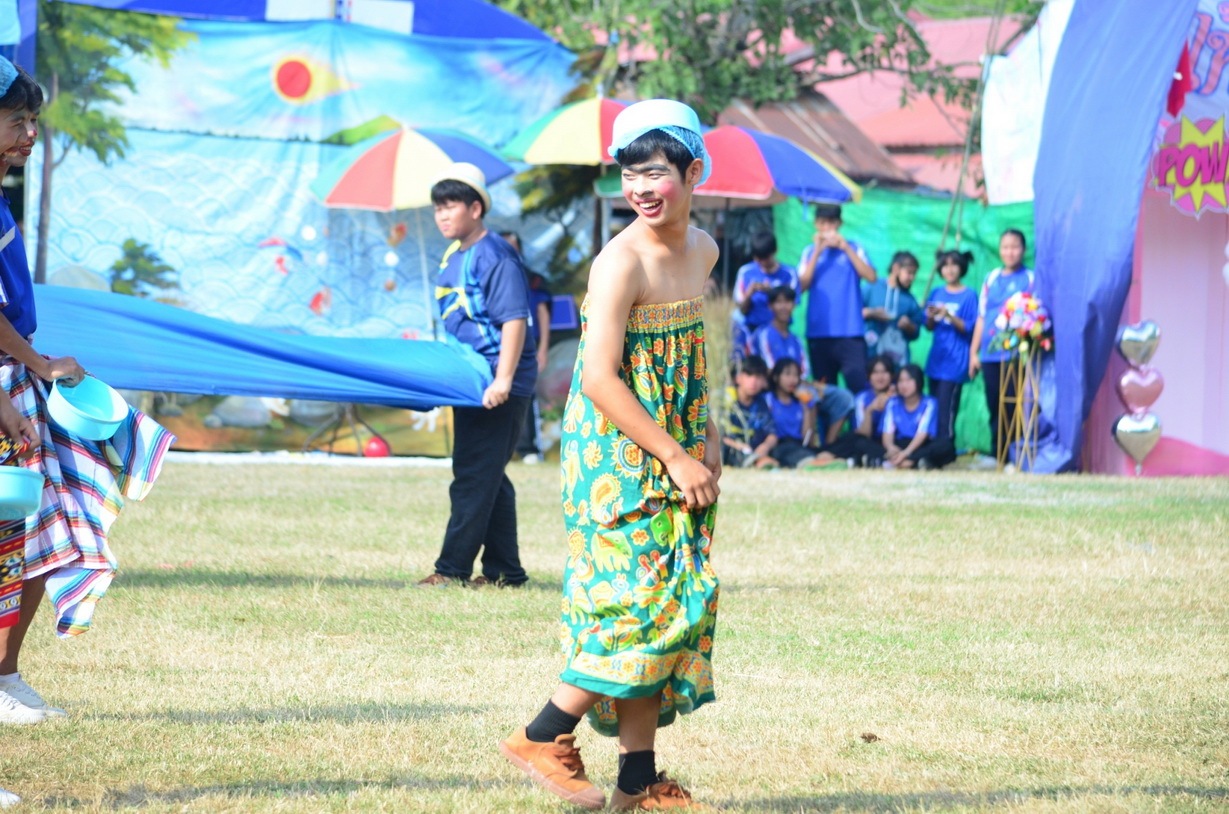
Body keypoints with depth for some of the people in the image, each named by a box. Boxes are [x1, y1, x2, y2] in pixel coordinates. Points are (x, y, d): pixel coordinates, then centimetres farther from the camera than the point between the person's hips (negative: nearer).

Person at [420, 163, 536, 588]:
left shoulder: (495, 257, -15)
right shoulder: (453, 257, 13)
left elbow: (515, 321, -21)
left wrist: (503, 380, -28)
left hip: (499, 386, -10)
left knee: (474, 476, -7)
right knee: (488, 478, 12)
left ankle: (453, 568, -5)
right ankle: (504, 570, 17)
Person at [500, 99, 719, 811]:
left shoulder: (703, 251, 7)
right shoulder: (621, 261, -17)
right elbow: (599, 379, -22)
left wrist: (708, 437, 11)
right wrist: (675, 458, -20)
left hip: (674, 455, 8)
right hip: (617, 456, -8)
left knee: (680, 603, 5)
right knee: (644, 599, -13)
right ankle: (545, 738, -1)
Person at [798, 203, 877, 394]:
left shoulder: (852, 248, 8)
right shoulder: (810, 252, 11)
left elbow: (871, 277, -6)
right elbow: (803, 285, -1)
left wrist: (846, 248, -9)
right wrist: (817, 252, -7)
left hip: (851, 332, -2)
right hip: (819, 333, 2)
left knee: (859, 387, -11)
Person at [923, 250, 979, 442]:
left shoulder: (968, 296, -3)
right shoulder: (936, 294, 12)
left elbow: (969, 329, -6)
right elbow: (929, 327, 15)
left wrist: (949, 315, -20)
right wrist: (930, 317, -7)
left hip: (955, 361, -6)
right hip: (936, 359, 6)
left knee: (946, 410, -13)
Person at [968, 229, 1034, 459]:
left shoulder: (1030, 278, 4)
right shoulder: (991, 278, 15)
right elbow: (981, 317, 17)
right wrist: (974, 352, 13)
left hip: (1015, 354, -4)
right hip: (990, 354, 4)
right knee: (994, 407, 6)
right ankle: (996, 455, 13)